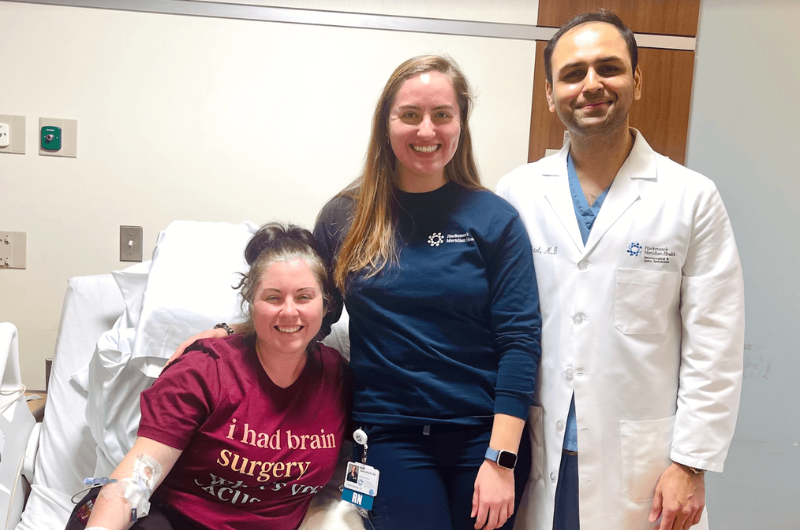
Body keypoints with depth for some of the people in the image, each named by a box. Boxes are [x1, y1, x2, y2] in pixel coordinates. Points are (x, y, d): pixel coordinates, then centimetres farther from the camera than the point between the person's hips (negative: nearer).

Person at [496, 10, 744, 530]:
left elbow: (714, 346, -4)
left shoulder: (693, 198, -4)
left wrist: (691, 465, -6)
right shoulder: (517, 194, 0)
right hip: (535, 454, 2)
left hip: (641, 462, -1)